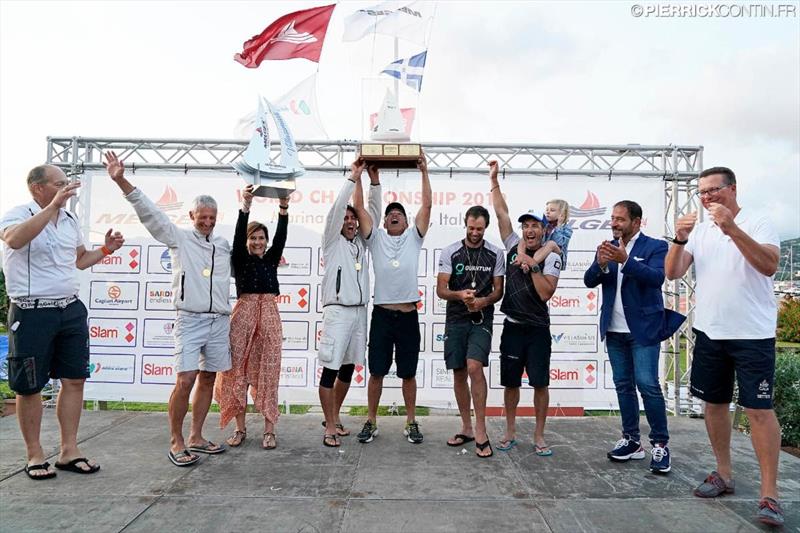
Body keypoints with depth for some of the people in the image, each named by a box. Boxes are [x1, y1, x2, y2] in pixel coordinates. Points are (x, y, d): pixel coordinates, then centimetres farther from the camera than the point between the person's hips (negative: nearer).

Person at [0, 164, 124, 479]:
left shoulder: (70, 220, 11)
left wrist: (105, 249, 8)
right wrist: (53, 205, -35)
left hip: (71, 310, 6)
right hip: (32, 314, -6)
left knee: (74, 380, 7)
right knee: (29, 386, 5)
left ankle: (69, 451, 18)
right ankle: (35, 455, 19)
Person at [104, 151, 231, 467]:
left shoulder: (224, 245, 14)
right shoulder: (179, 238, 4)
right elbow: (149, 213, -5)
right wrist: (121, 181, -15)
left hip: (220, 321, 4)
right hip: (190, 320, -4)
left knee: (208, 379, 7)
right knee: (185, 380, -11)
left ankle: (196, 438, 19)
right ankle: (176, 442, 2)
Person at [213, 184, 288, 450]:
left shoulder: (271, 259, 14)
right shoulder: (239, 259, 7)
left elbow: (281, 237, 0)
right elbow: (238, 235, -7)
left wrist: (283, 210, -13)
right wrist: (245, 206, -19)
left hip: (269, 316, 1)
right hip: (243, 314, -1)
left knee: (267, 373, 3)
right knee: (238, 371, 2)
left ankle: (269, 430, 8)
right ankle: (240, 428, 15)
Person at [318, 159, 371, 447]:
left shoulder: (359, 242, 17)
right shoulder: (332, 241, 3)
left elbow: (359, 207, 12)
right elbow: (336, 208, -8)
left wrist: (360, 179, 11)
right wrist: (353, 177, -7)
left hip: (359, 311, 6)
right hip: (337, 311, -6)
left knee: (348, 368, 11)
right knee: (330, 369, -5)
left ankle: (334, 417, 25)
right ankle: (330, 427, 1)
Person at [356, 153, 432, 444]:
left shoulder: (413, 237, 9)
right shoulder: (376, 238, 10)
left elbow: (427, 204, 3)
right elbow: (369, 208, 1)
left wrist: (424, 172, 2)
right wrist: (373, 179, -3)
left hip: (408, 316, 0)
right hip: (382, 314, 0)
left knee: (408, 373, 9)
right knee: (376, 372, 6)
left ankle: (411, 423, 21)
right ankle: (371, 422, 18)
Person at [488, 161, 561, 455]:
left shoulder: (551, 258, -4)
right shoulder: (514, 246, 5)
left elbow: (545, 293, -14)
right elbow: (501, 213, 3)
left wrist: (533, 266, -18)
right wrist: (494, 180, 2)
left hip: (537, 329, -2)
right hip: (512, 326, 3)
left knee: (540, 383, 1)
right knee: (510, 382, 9)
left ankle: (539, 436, 15)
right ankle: (510, 432, 23)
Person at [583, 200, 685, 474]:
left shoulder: (655, 246, -3)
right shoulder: (608, 247, 9)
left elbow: (657, 278, -19)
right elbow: (589, 281, 0)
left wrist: (625, 260, -31)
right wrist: (601, 264, -20)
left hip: (643, 329, -5)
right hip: (614, 330, 5)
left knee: (648, 385, -9)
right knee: (623, 386, 10)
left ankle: (660, 444, 5)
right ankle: (631, 441, 20)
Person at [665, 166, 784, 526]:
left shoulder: (758, 224, -4)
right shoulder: (699, 230, 8)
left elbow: (769, 266, -20)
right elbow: (672, 273, 1)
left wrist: (732, 228, -29)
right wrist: (679, 240, -16)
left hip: (752, 334, -5)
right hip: (709, 332, 5)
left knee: (758, 408, -5)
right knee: (714, 403, 11)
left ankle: (769, 493, 4)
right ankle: (724, 474, 26)